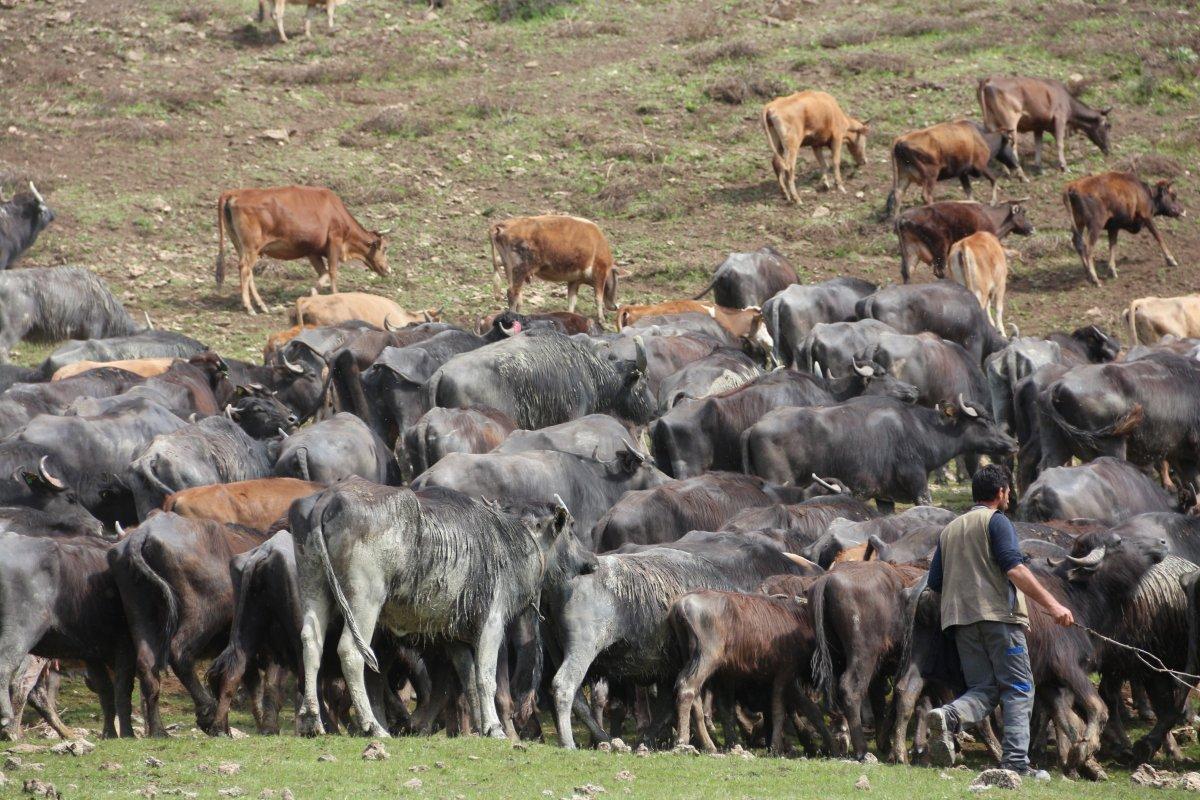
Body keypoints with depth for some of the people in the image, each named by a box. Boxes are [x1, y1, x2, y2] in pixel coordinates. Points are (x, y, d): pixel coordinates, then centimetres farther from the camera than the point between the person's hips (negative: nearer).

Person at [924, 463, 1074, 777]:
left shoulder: (950, 530, 21)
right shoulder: (996, 521, 0)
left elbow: (935, 581, 19)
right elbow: (1014, 568, -15)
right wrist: (1051, 604, -20)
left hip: (961, 621, 6)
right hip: (998, 614, -6)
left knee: (983, 690, 6)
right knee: (1018, 690, -3)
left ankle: (948, 717, -25)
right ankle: (1016, 762, -15)